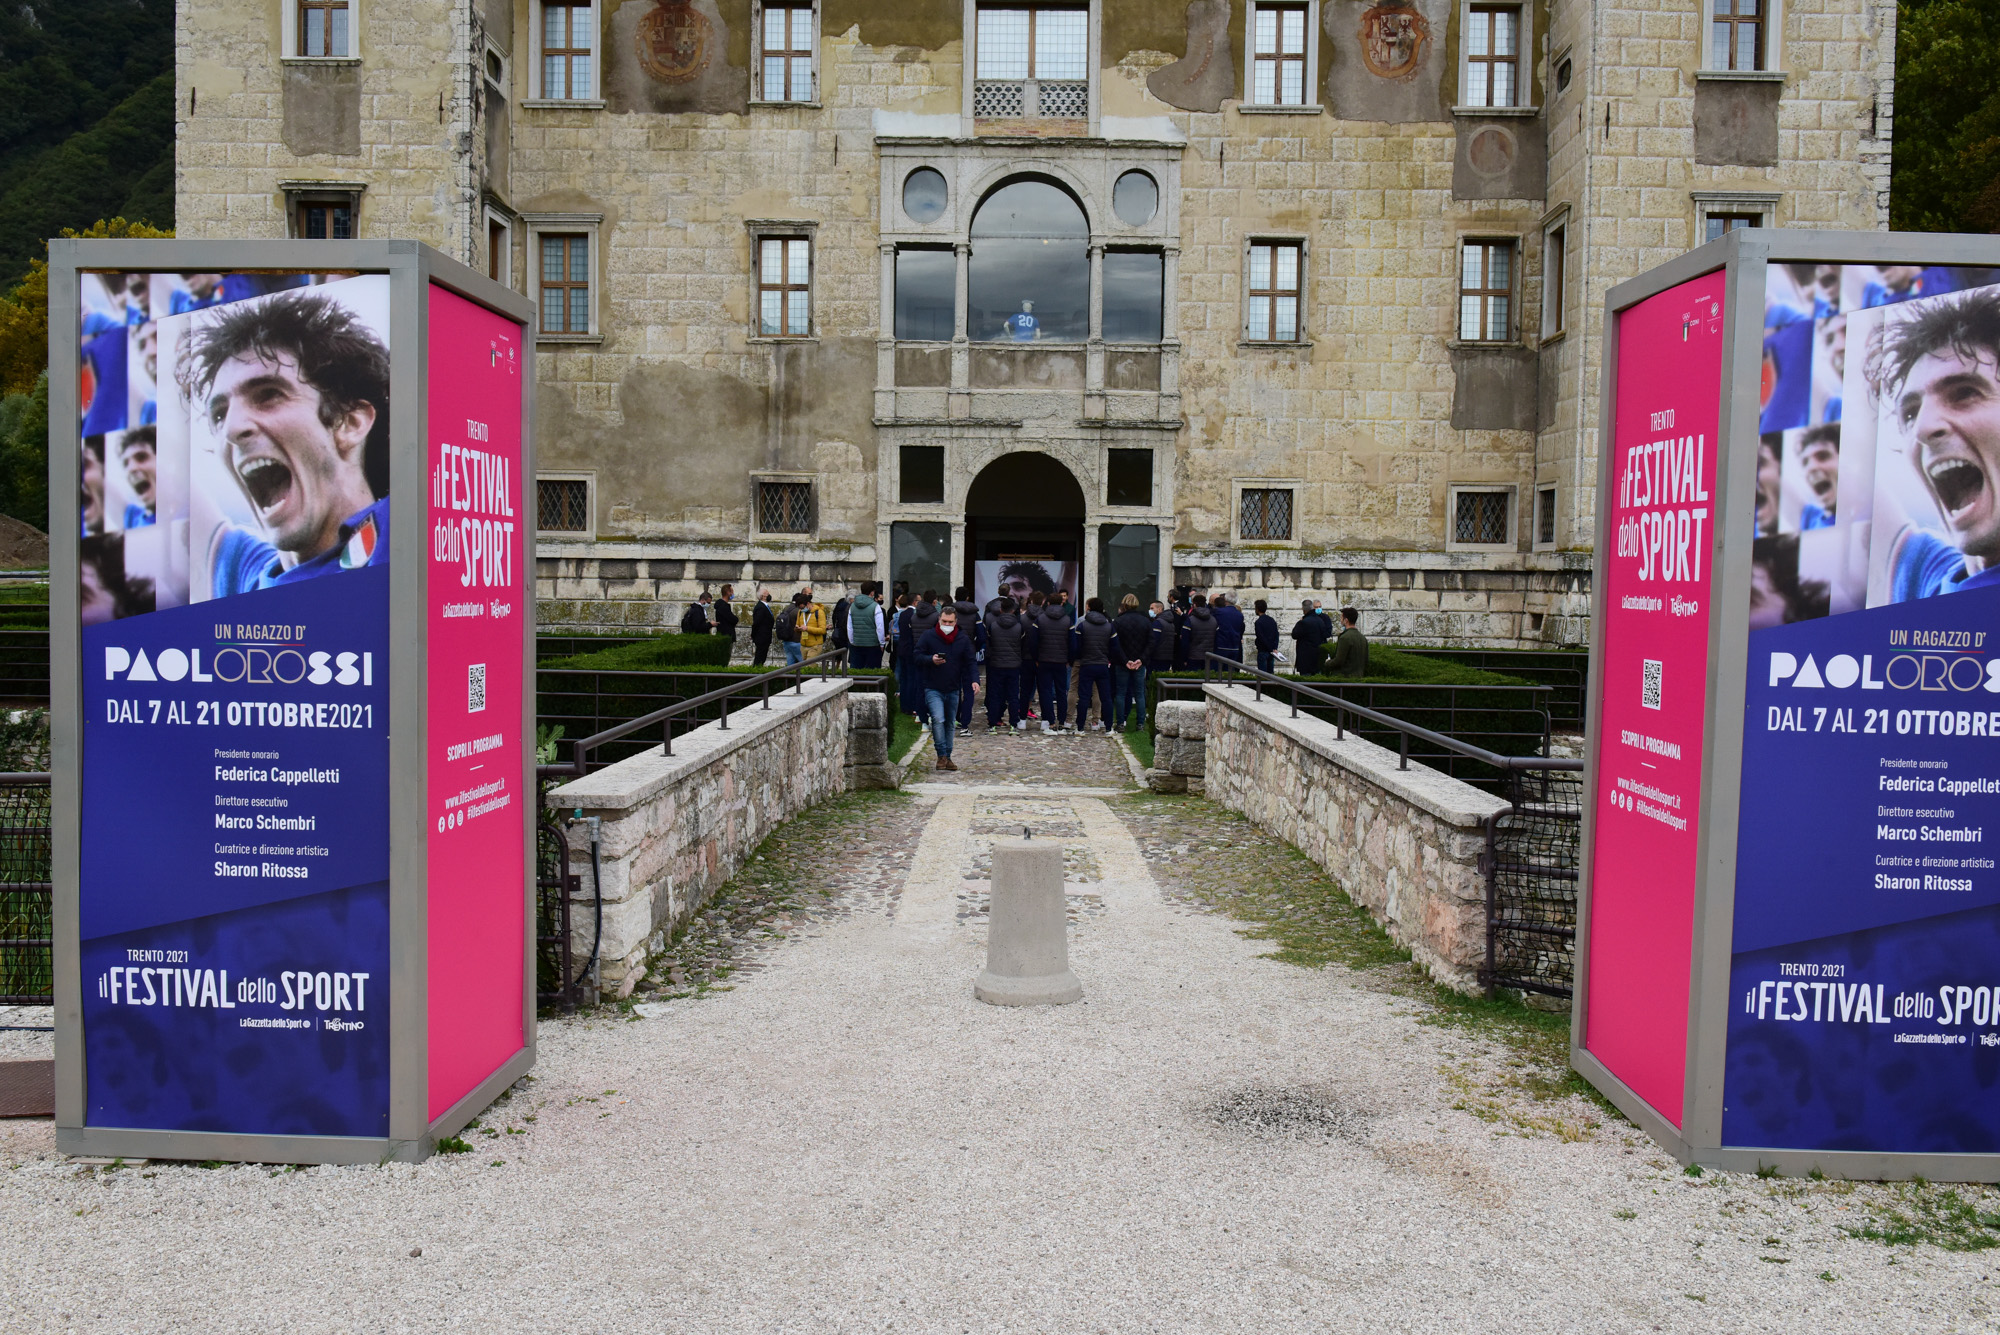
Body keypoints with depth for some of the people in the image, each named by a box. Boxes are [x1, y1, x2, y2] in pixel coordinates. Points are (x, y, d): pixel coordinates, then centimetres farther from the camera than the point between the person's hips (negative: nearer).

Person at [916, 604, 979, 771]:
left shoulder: (963, 639, 2)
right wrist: (931, 660, -23)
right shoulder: (928, 636, -5)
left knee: (950, 724, 12)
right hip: (933, 689, -4)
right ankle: (942, 755, -12)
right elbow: (917, 656, -3)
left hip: (953, 689, 4)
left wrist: (974, 680, -11)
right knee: (938, 719, -21)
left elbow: (971, 662, 4)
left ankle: (947, 757, 24)